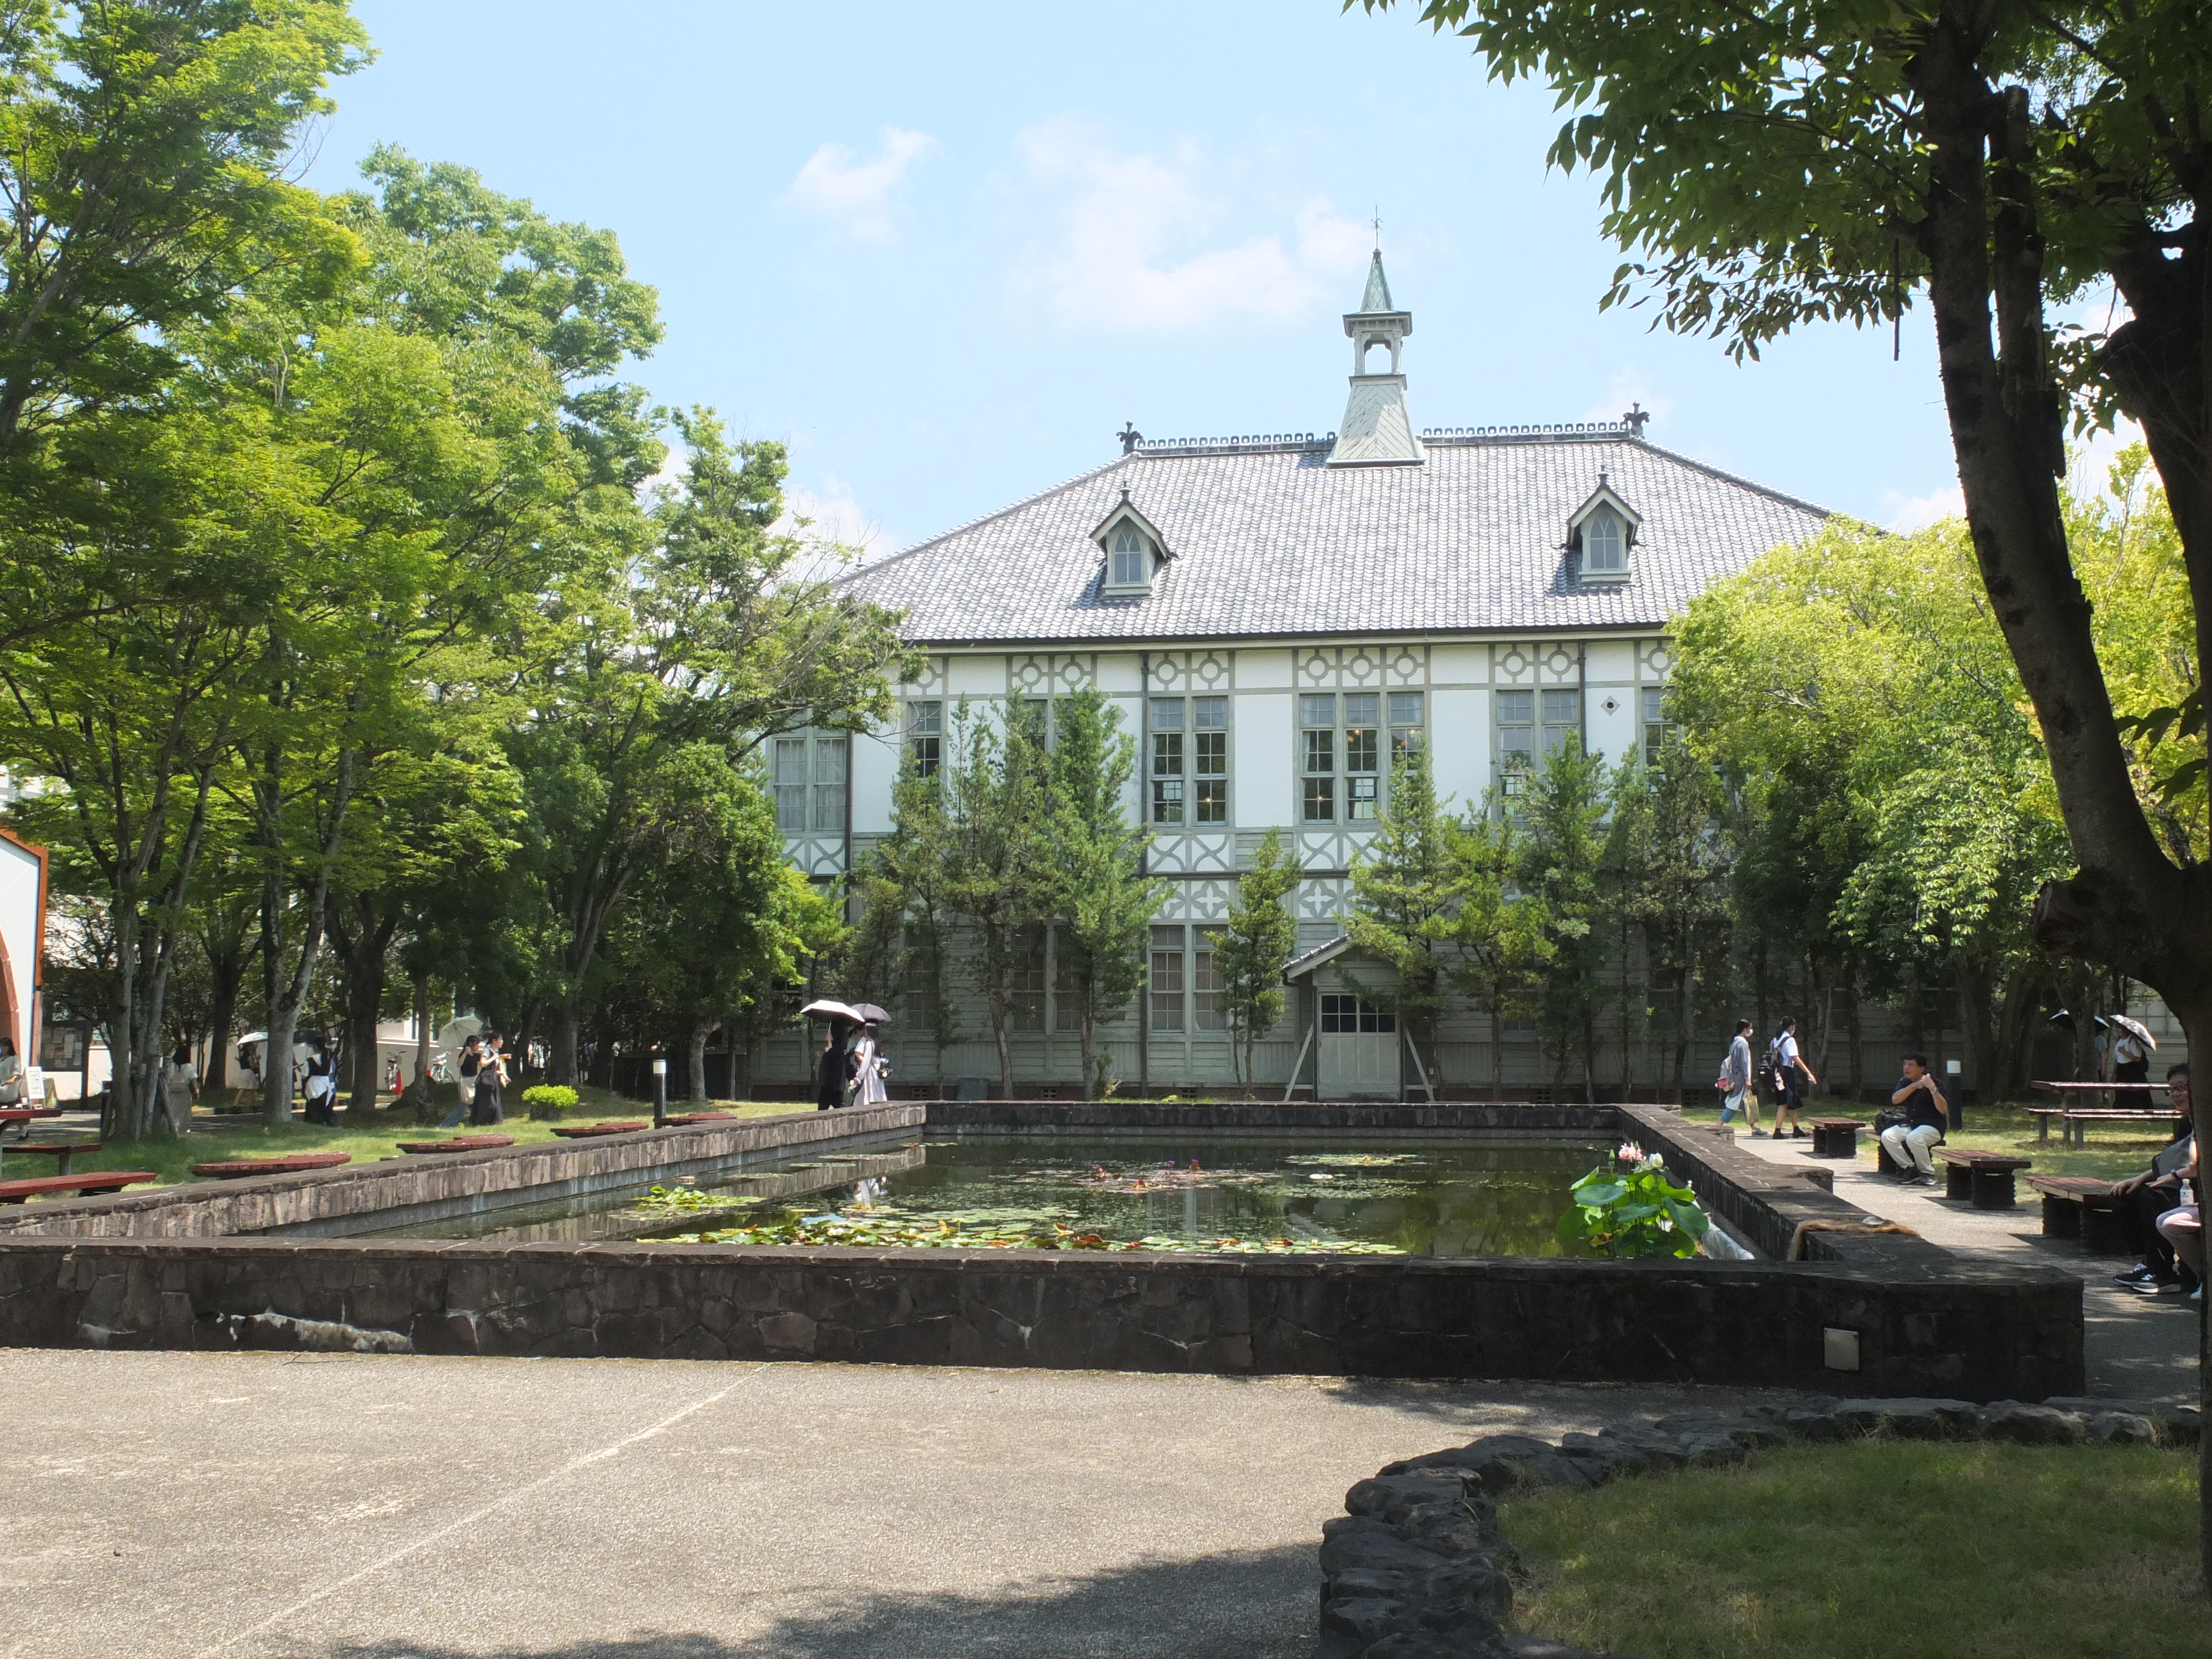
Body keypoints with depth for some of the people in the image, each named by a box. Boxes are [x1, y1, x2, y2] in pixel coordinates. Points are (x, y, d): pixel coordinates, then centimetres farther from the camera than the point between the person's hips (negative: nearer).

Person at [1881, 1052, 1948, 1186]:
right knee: (1887, 1136, -20)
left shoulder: (1935, 1083, -9)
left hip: (1932, 1126, -6)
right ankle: (1910, 1168, -6)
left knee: (1914, 1138, -36)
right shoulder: (1904, 1082, 8)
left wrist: (1933, 1089, -28)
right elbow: (1895, 1099, -11)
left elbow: (1944, 1110, -19)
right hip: (1909, 1124, 6)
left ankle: (1928, 1173, -14)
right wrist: (1915, 1086, -17)